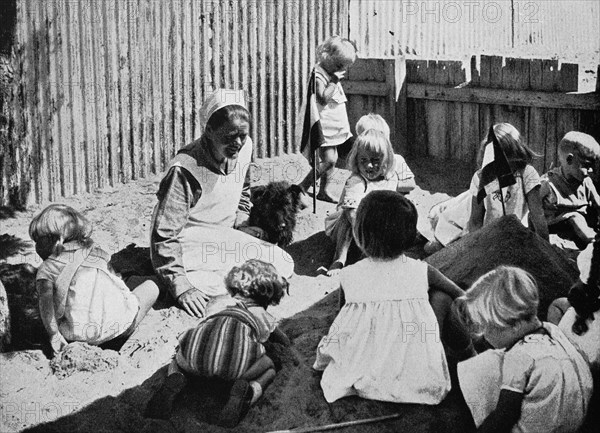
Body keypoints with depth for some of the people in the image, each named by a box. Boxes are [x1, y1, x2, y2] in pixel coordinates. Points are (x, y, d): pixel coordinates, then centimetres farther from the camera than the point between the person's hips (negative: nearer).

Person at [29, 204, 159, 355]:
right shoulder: (96, 252, 20)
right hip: (118, 324, -2)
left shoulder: (47, 268, 9)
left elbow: (46, 300, -8)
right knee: (150, 286, 27)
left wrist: (54, 335, -13)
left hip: (78, 334, 2)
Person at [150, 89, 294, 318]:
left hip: (224, 238, 6)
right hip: (187, 246, -6)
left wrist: (240, 223, 7)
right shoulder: (185, 171, -29)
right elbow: (165, 235, -26)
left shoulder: (244, 147, -6)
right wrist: (181, 286, -30)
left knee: (283, 264, -6)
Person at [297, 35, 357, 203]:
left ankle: (323, 191, 22)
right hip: (324, 125, -10)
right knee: (329, 159, -14)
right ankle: (302, 188, -5)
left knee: (332, 159, 12)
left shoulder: (332, 75, 12)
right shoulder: (318, 75, -17)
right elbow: (323, 98, -31)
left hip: (334, 125, 10)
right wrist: (334, 81, -26)